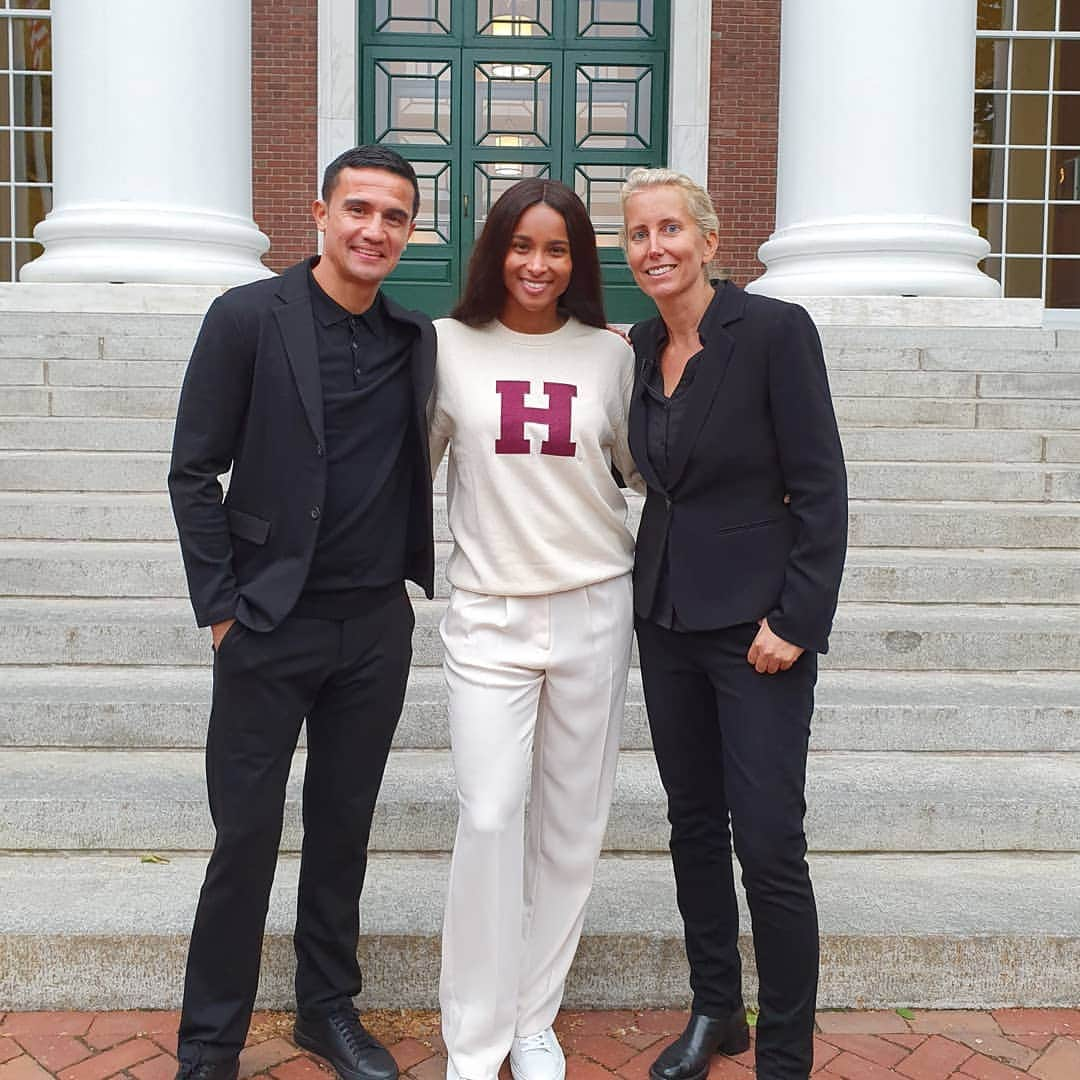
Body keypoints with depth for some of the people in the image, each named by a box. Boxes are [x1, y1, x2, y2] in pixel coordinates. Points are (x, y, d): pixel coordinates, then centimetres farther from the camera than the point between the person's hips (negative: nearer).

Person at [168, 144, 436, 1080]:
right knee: (246, 834, 4)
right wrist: (221, 606, -7)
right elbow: (194, 471, -4)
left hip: (378, 625, 4)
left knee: (344, 826, 14)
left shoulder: (418, 339, 7)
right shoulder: (248, 317, -5)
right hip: (272, 620, -3)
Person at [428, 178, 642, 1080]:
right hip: (489, 613, -1)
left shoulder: (610, 355, 5)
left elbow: (643, 465, 16)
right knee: (489, 819, -7)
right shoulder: (450, 347, 2)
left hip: (593, 609, 2)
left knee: (572, 823, 8)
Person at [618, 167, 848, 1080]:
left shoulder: (776, 330, -10)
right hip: (667, 615, 6)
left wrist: (796, 620, -16)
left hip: (758, 619, -6)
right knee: (694, 824, 15)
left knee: (769, 845, -3)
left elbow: (821, 487, -12)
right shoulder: (637, 349, 7)